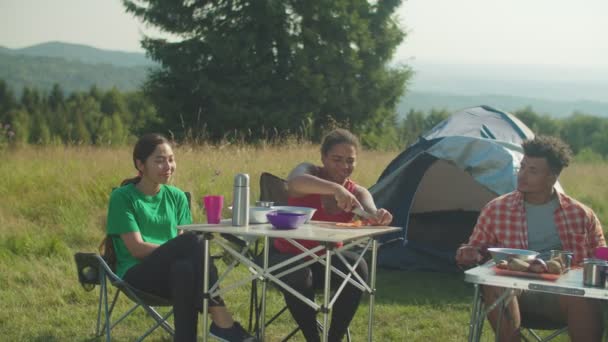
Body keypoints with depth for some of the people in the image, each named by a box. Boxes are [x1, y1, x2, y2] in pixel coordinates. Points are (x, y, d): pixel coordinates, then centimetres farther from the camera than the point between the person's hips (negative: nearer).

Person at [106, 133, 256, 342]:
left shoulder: (176, 196, 15)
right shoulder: (122, 197, 0)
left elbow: (181, 245, 7)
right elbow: (137, 248, -10)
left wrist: (197, 254, -17)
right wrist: (176, 251, -20)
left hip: (174, 272, 4)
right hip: (138, 274, -4)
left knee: (185, 269, -38)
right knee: (190, 242, -33)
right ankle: (221, 320, -37)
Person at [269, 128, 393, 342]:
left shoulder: (357, 193, -5)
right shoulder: (308, 171, -14)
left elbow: (370, 214, -28)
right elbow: (294, 182, -41)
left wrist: (378, 218, -54)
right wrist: (336, 189, -57)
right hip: (289, 257, -3)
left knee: (357, 268, -27)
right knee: (298, 276, -36)